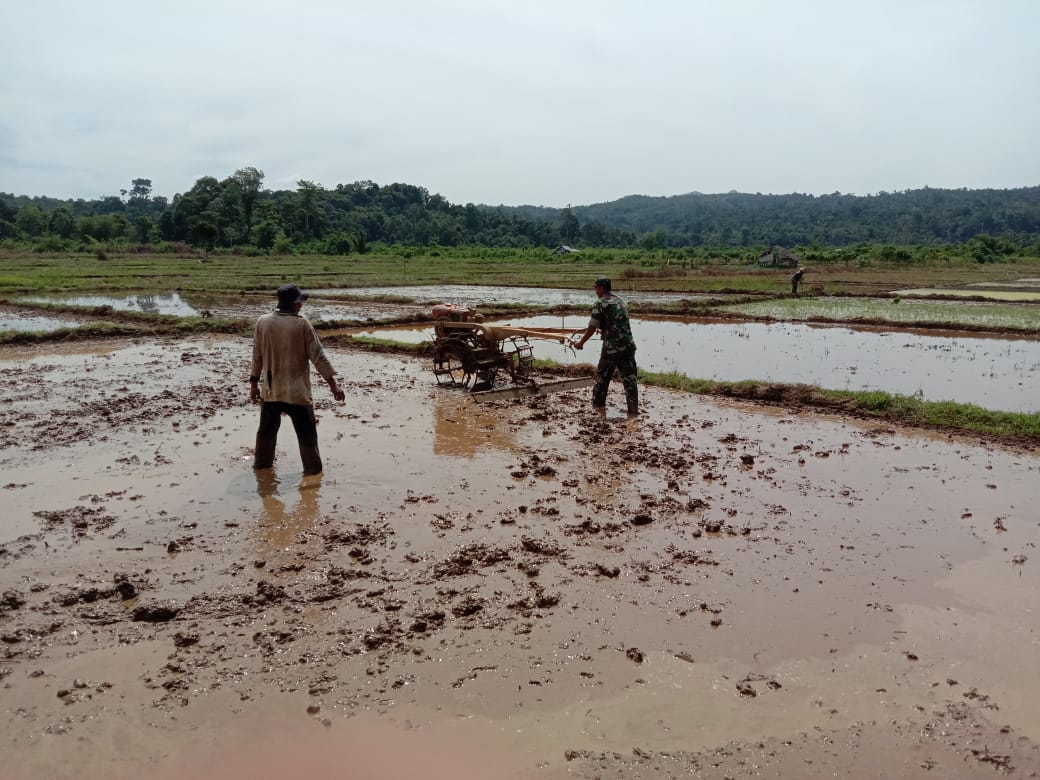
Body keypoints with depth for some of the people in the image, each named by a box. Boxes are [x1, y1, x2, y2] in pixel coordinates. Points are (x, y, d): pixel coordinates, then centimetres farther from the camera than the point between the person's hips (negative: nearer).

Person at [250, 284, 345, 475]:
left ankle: (261, 465, 34)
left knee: (266, 432, 21)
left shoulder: (262, 322, -2)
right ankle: (313, 472, 9)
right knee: (307, 436, 5)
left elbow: (257, 357, 5)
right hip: (297, 392, -4)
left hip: (270, 391, 4)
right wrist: (333, 385, -6)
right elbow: (318, 357, -11)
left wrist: (254, 384, 15)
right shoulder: (302, 324, -12)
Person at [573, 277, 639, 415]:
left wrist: (581, 343, 3)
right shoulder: (620, 301, 16)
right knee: (629, 378, 4)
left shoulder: (600, 304, -6)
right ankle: (633, 408, 1)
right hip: (628, 345, 5)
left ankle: (598, 403, 24)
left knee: (603, 375, 13)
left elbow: (592, 328, -9)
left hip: (611, 347, -5)